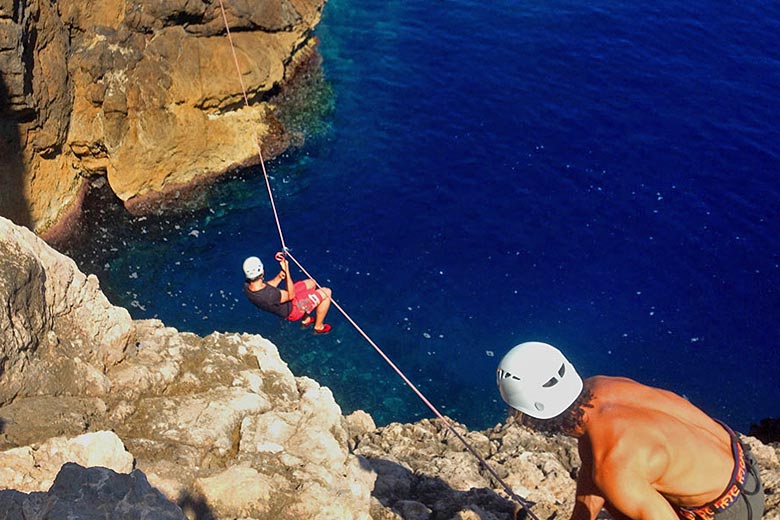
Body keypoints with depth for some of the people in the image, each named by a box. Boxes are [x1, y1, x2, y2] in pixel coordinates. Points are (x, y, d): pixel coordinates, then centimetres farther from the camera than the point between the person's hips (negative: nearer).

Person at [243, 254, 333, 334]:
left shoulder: (247, 286, -19)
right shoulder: (270, 295, -44)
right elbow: (291, 295, -25)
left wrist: (281, 274, -12)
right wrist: (287, 271, -29)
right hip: (292, 309, -8)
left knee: (311, 283, 23)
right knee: (326, 293, -3)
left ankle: (306, 319, 37)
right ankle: (319, 327, 19)